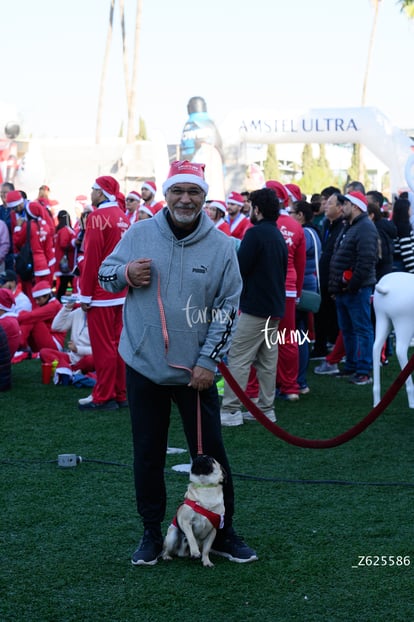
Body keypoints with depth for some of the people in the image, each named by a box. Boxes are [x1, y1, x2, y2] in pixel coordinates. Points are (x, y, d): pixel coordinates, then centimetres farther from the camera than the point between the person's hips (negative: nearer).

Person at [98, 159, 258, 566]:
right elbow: (104, 276, 9)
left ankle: (223, 533, 21)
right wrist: (125, 274, -14)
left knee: (210, 453, 5)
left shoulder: (221, 245, -4)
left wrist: (208, 361, -9)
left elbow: (227, 308, -3)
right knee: (147, 454, 10)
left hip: (195, 371, -1)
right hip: (143, 366, 1)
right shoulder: (138, 235, -1)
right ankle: (152, 534, 25)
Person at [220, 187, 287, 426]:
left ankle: (231, 410, -6)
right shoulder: (279, 236, 13)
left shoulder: (255, 233, -14)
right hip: (275, 307, 9)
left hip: (255, 307, -9)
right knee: (268, 360, 12)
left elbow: (239, 269, -17)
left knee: (239, 359, -5)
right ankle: (266, 408, 16)